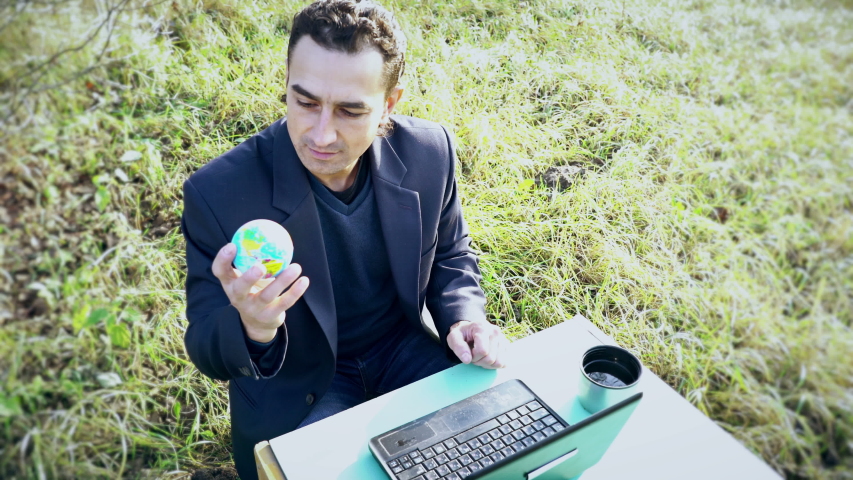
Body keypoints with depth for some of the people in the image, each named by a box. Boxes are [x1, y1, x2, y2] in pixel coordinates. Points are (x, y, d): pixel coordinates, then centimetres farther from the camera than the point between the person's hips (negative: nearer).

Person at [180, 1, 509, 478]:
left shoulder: (430, 152, -15)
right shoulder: (219, 192, -24)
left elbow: (450, 255, 4)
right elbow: (208, 350, -15)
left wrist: (464, 318, -17)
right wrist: (252, 328, -39)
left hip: (405, 349, 3)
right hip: (294, 387, -2)